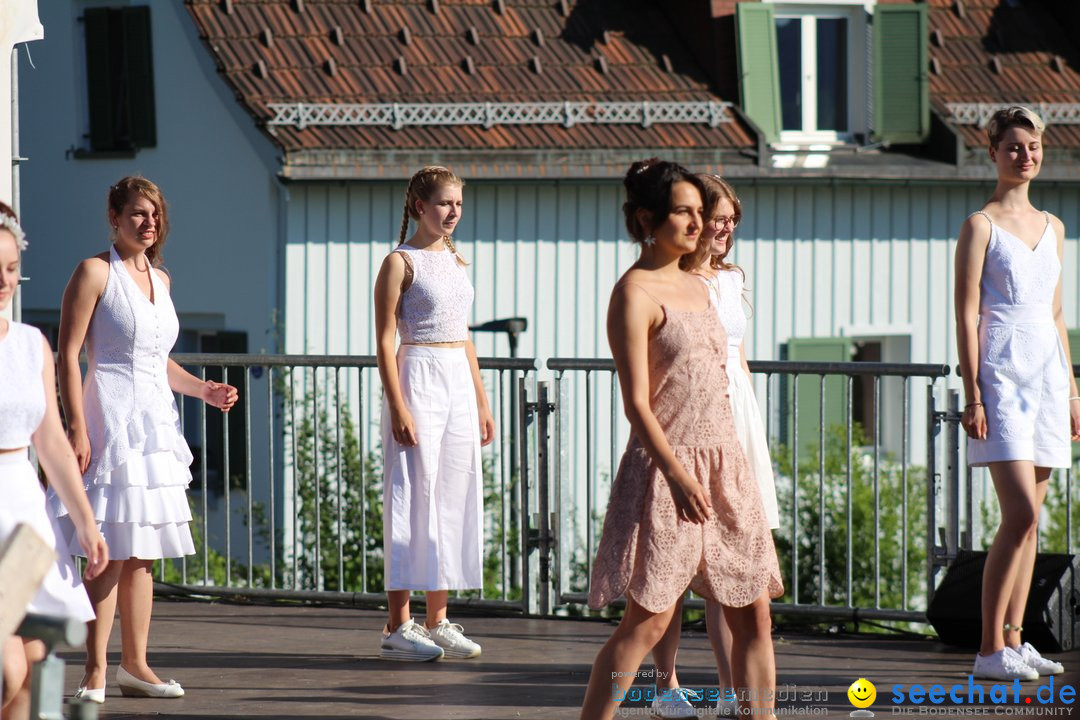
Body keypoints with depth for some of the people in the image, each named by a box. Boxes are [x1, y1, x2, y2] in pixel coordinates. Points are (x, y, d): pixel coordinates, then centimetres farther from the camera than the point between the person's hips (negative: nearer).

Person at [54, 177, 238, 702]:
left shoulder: (160, 279, 17)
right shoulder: (95, 273, -5)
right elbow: (69, 354, -10)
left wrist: (203, 390, 14)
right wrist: (76, 426, -17)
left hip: (155, 422, 7)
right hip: (112, 420, -7)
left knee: (143, 553, 8)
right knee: (112, 553, -10)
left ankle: (135, 665, 14)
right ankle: (95, 673, -8)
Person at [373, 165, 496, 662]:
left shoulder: (454, 261, 15)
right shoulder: (400, 263, -7)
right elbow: (385, 341, -11)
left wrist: (481, 401, 17)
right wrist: (398, 408, -18)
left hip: (459, 383, 8)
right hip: (418, 381, -8)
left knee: (454, 496, 7)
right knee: (414, 496, -8)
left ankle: (438, 622, 13)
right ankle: (398, 626, -5)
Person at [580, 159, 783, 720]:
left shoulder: (696, 288, 16)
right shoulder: (635, 291, -9)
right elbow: (636, 402, -15)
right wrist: (677, 475, -22)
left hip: (722, 464, 8)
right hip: (666, 468, -8)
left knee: (752, 612, 6)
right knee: (648, 618, -10)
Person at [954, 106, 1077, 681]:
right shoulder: (980, 226, -4)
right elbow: (966, 314, -7)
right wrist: (973, 394, -13)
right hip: (1001, 374, -7)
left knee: (1028, 517, 6)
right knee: (1020, 514, -15)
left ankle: (1013, 641, 10)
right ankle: (991, 649, -12)